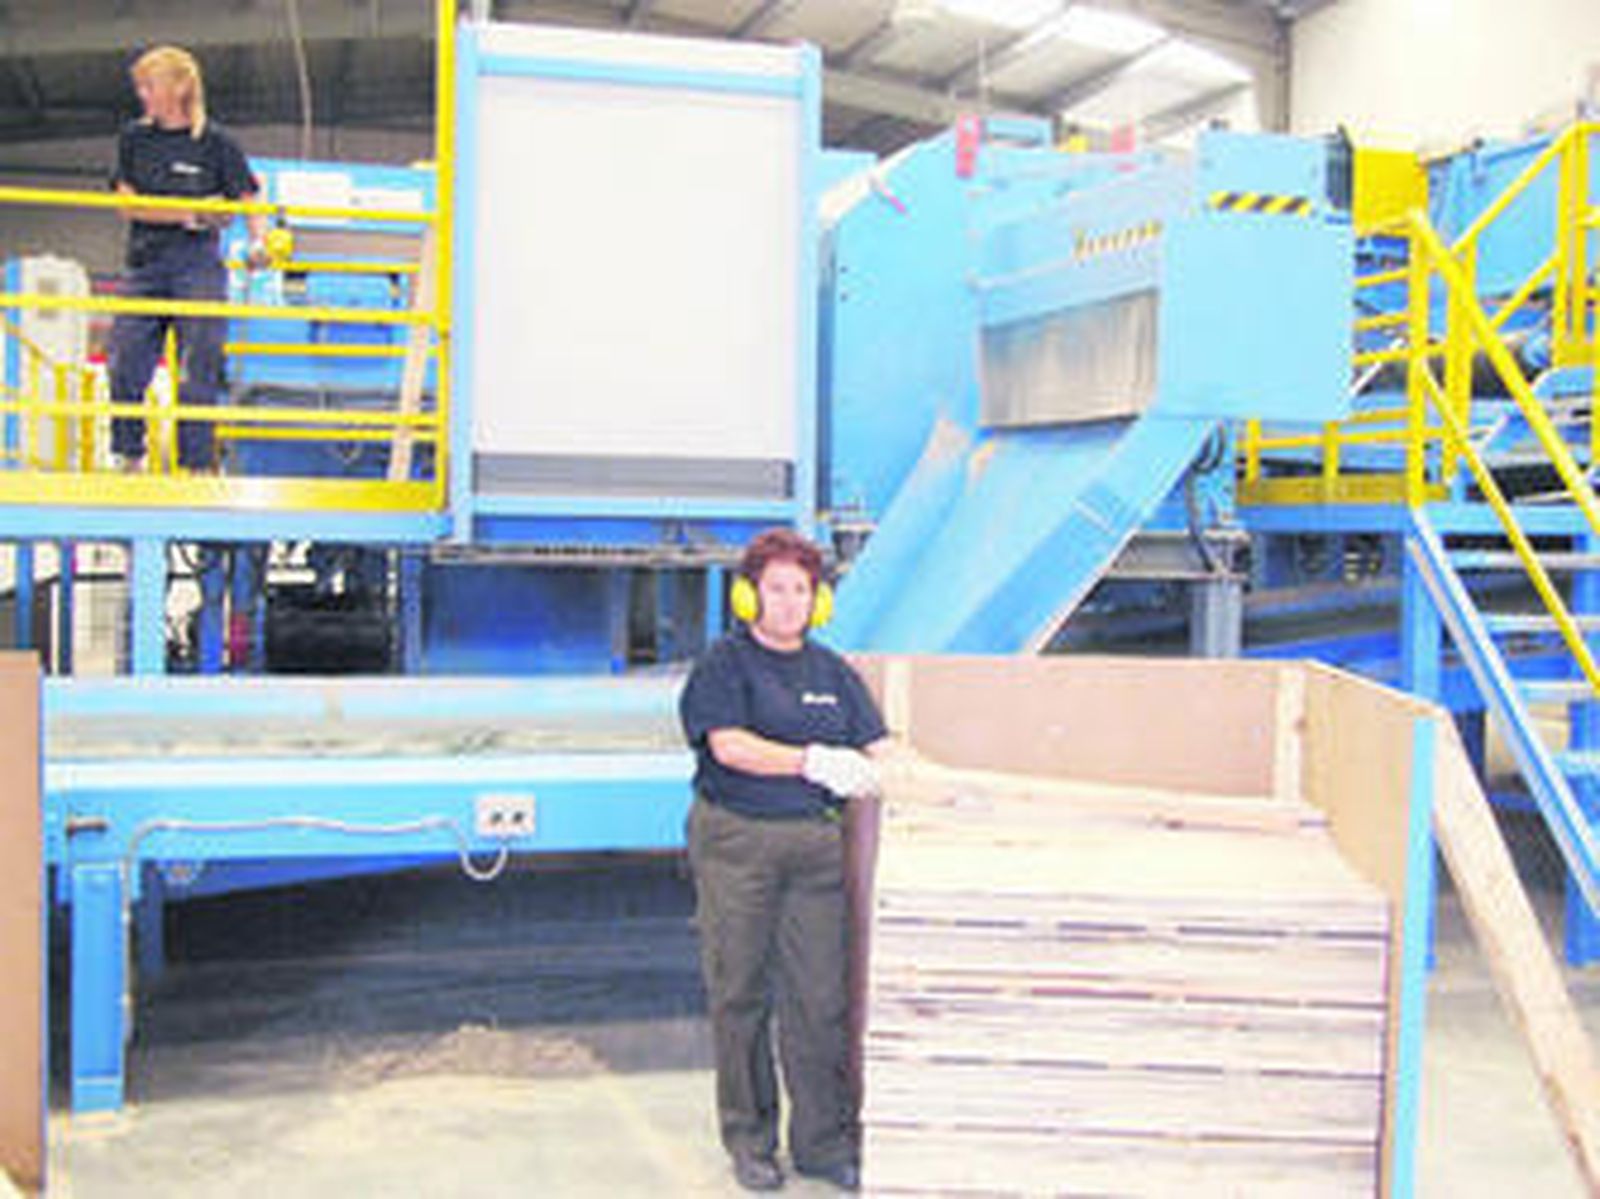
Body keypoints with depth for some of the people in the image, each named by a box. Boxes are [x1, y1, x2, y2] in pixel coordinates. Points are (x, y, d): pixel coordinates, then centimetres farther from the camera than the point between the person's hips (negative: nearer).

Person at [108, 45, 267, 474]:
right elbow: (129, 204, 0)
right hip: (145, 265, 3)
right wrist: (189, 215, -13)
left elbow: (249, 202, 4)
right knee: (124, 369, -1)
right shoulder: (134, 138, 8)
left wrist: (258, 242, -16)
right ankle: (130, 458, 13)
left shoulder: (216, 143, 0)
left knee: (198, 374, -3)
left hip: (198, 266, -3)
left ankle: (199, 465, 6)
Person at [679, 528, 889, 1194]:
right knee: (741, 994, 5)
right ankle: (749, 1141, 18)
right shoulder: (724, 663, 0)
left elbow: (877, 746, 12)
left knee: (821, 996, 2)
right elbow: (729, 745, -14)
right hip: (736, 843, -3)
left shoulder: (832, 671, 15)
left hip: (815, 843, 3)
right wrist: (814, 761, -23)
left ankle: (824, 1140, 14)